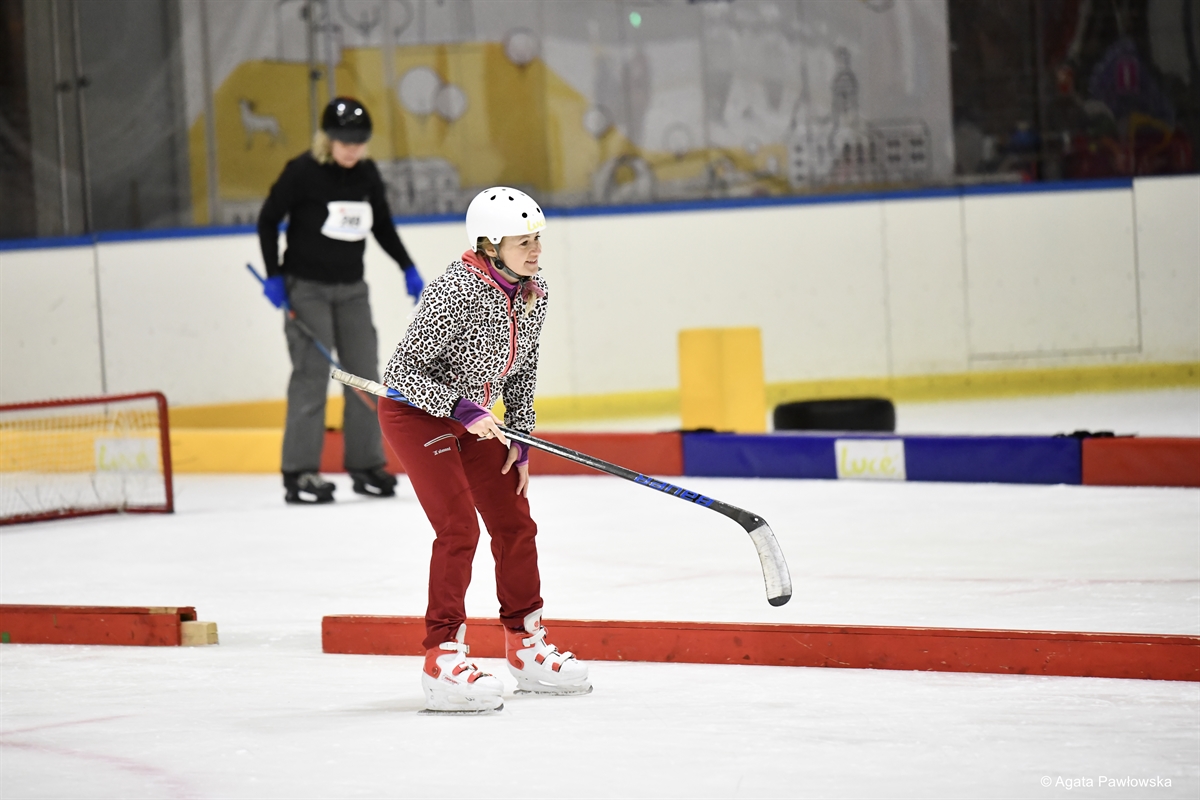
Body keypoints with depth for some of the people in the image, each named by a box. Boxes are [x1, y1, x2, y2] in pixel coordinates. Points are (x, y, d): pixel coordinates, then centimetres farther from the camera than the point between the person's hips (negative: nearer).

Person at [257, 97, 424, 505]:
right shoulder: (303, 171, -14)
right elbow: (268, 219, -5)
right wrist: (273, 276, -10)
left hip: (351, 288, 6)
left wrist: (408, 269, 7)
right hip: (307, 287, -5)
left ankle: (366, 464, 15)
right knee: (312, 374, -10)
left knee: (364, 372, 4)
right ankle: (299, 473, -8)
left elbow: (382, 225, 15)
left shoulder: (367, 173, 1)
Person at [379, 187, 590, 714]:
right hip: (415, 412, -8)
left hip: (475, 416, 8)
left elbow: (521, 371, 9)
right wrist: (461, 409, -32)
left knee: (515, 523, 9)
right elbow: (403, 371, -25)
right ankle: (442, 659, -12)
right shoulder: (456, 293, -28)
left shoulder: (533, 293, -4)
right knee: (459, 527, -17)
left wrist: (521, 442, 5)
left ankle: (526, 648, 22)